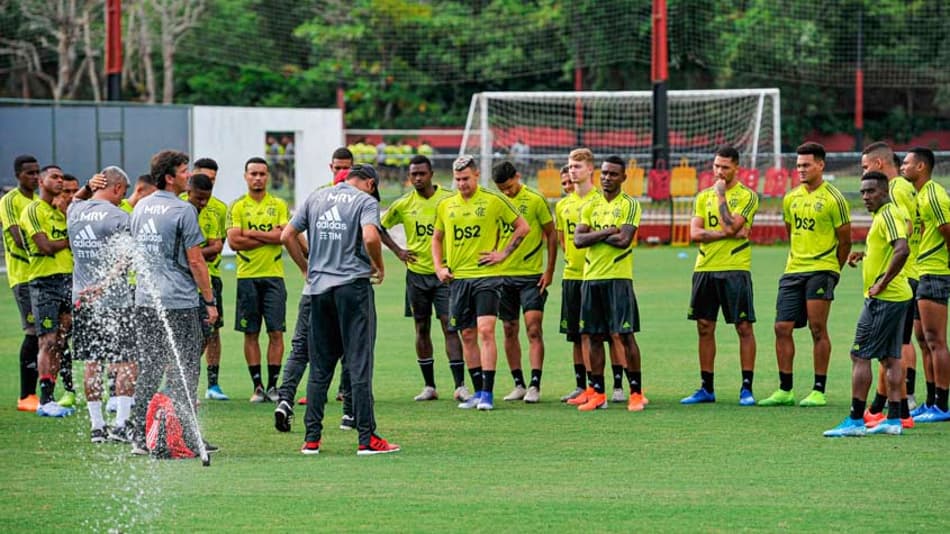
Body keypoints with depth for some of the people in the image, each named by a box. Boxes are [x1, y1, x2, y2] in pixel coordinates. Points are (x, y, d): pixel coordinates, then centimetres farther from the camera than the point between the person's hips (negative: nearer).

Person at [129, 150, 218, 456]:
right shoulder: (183, 211, -11)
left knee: (148, 372, 11)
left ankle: (140, 438, 10)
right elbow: (195, 261, -11)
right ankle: (189, 439, 0)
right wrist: (210, 301, -4)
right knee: (183, 373, -1)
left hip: (144, 302, 7)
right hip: (180, 302, -7)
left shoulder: (140, 208, 11)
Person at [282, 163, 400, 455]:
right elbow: (370, 237, -20)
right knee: (359, 364, -3)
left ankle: (312, 438, 8)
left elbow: (287, 236, 10)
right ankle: (367, 439, -4)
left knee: (319, 366, 10)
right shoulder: (366, 201, -2)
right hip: (353, 286, -4)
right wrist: (379, 267, -4)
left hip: (318, 289, 4)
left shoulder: (316, 198, 12)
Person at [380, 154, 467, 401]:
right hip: (416, 273, 3)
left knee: (450, 327, -8)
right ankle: (429, 386, 14)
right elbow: (380, 227, 16)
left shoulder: (449, 200, -5)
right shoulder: (403, 205, 2)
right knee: (422, 329, 7)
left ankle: (460, 386, -10)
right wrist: (397, 250, 6)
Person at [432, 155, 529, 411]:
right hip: (457, 277, 4)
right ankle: (478, 392, 14)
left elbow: (523, 226, 5)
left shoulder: (494, 201, -2)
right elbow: (436, 238, 22)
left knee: (486, 332, -13)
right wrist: (439, 267, 9)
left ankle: (487, 393, -13)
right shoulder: (445, 206, 9)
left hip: (486, 276, -4)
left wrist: (504, 253, -2)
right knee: (467, 336, 6)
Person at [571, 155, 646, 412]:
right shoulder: (590, 207, 13)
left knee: (626, 335, -7)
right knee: (593, 336, 7)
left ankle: (636, 393, -3)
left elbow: (624, 240, -15)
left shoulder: (629, 205, -2)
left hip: (618, 277, -5)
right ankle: (597, 393, 13)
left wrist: (595, 235, -5)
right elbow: (578, 239, 0)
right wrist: (607, 231, -10)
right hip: (591, 277, 5)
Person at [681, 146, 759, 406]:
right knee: (705, 328, 6)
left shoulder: (747, 196, -2)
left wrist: (721, 195, -9)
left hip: (735, 269, -5)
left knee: (744, 327, -5)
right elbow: (695, 233, 1)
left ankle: (746, 388, -1)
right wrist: (726, 234, -11)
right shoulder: (704, 196, 12)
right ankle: (707, 388, 13)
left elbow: (730, 226, -16)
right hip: (705, 268, 5)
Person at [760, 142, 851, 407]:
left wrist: (831, 270, 6)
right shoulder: (790, 198, 11)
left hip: (821, 269, -6)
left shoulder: (833, 199, -7)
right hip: (793, 271, 6)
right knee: (782, 328, 1)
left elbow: (845, 240, -1)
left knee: (818, 329, -5)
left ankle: (819, 391, 0)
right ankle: (785, 390, 8)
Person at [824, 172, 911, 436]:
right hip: (898, 296, 10)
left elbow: (902, 250, -29)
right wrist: (866, 255, 17)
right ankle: (893, 419, 12)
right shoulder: (887, 214, 16)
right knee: (891, 358, 11)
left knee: (860, 356, -7)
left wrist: (882, 283, -24)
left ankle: (855, 420, -8)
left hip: (883, 298, -10)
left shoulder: (888, 214, -15)